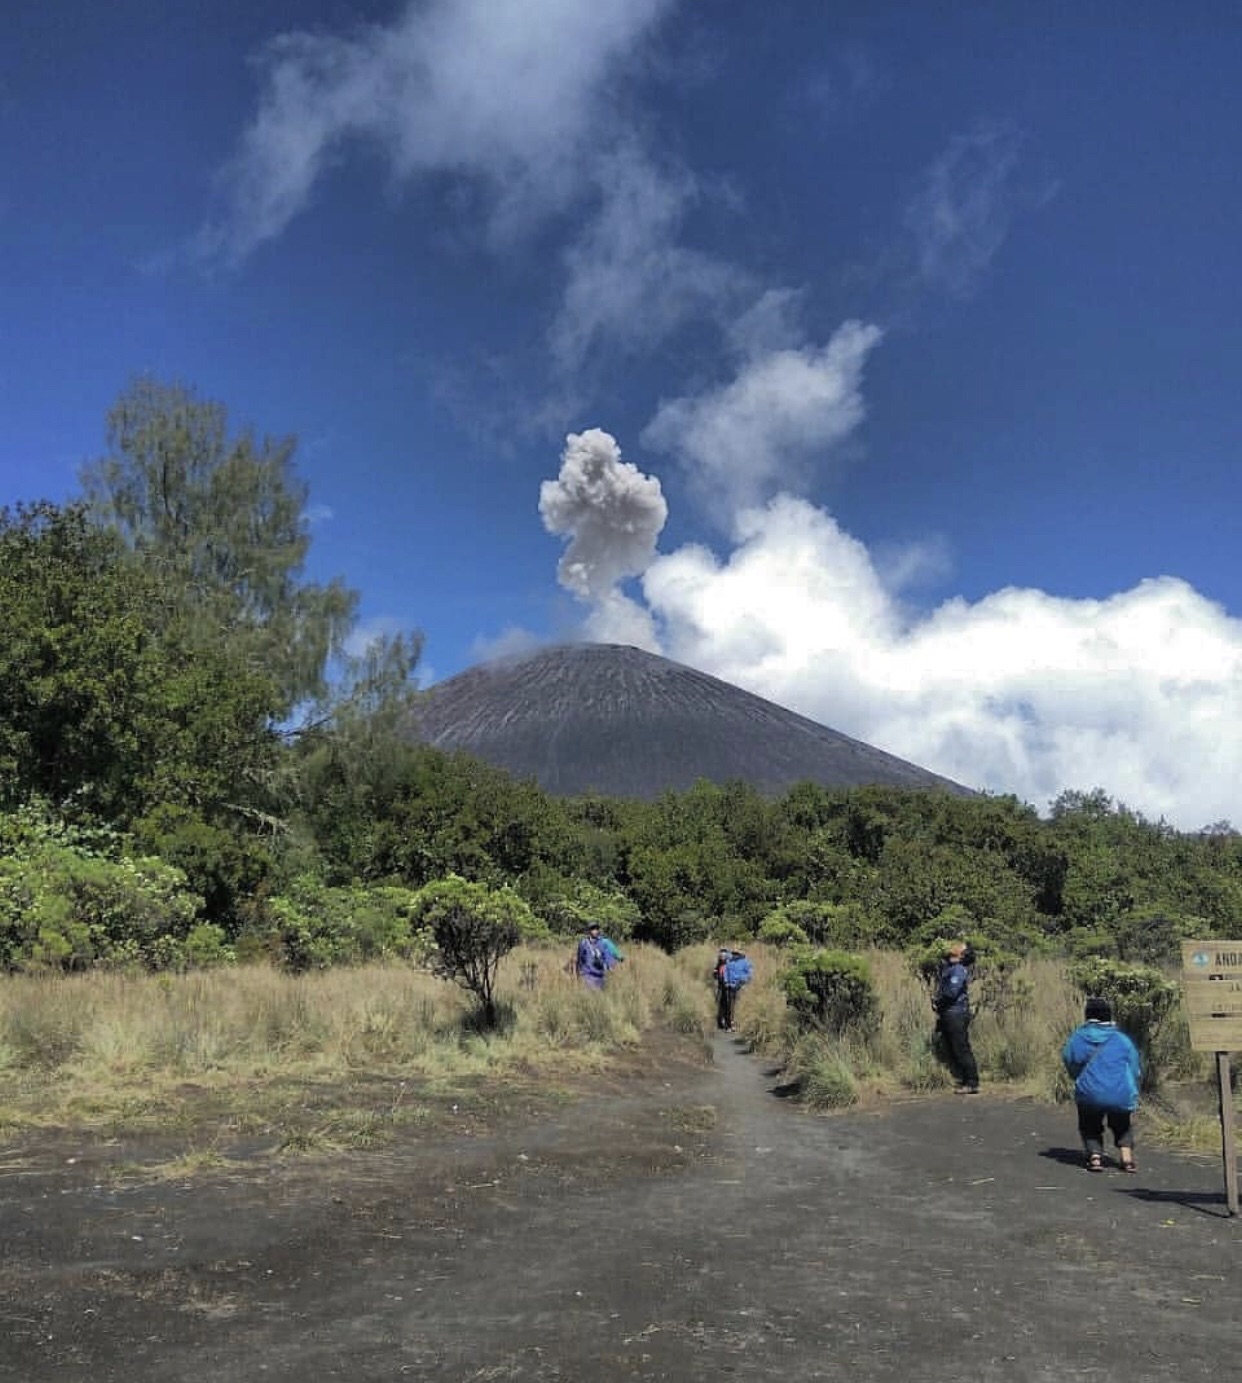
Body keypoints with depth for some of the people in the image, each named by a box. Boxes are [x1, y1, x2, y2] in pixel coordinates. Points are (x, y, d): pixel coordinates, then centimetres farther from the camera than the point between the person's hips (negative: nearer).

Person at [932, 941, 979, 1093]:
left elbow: (952, 991, -22)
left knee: (962, 1050, -7)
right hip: (946, 1014, 10)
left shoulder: (959, 970, -12)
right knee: (950, 1051, 11)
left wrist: (938, 1001, -8)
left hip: (956, 1014, -10)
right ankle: (961, 1081, 16)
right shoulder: (947, 968, 16)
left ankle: (972, 1084, -2)